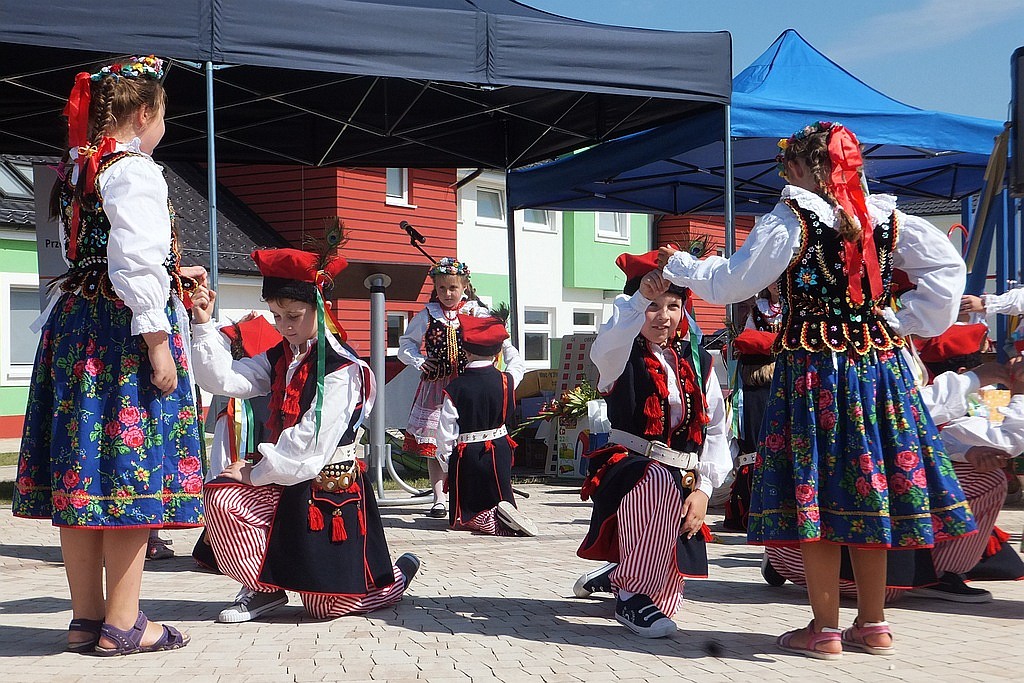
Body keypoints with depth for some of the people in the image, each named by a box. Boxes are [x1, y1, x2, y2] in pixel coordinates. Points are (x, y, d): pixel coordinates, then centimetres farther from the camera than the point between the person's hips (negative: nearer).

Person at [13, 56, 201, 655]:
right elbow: (137, 266, -18)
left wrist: (174, 280, 29)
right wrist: (158, 345, -16)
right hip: (124, 332, -9)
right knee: (131, 473, -5)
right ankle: (122, 624, 0)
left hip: (74, 325, 9)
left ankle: (87, 617, 16)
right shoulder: (135, 171, -10)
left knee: (83, 472, 9)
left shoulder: (76, 170, 17)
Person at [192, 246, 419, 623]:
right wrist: (204, 324, -12)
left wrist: (255, 471, -14)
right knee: (220, 497, -23)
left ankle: (399, 572, 30)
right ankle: (265, 588, -2)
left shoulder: (343, 369, -15)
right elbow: (224, 379, -5)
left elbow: (309, 442, -20)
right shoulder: (279, 359, 8)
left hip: (329, 487, -6)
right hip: (282, 480, 6)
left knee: (329, 605, -2)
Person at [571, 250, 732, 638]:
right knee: (658, 483, -43)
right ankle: (631, 595, -27)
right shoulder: (624, 355, -3)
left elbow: (715, 430, 8)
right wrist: (641, 297, -45)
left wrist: (704, 489, -4)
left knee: (666, 596, 11)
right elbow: (605, 347, -30)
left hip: (684, 482, 5)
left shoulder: (697, 361, 9)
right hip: (629, 470, -5)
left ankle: (618, 574, 46)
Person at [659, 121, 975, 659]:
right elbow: (947, 268, 9)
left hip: (813, 368, -5)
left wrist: (676, 263, 11)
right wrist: (905, 323, 8)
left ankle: (824, 630, 7)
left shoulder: (790, 221, -8)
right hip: (879, 368, 5)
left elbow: (729, 283, -5)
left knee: (816, 494, 2)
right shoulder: (889, 219, 6)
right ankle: (873, 625, 18)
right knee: (866, 495, 11)